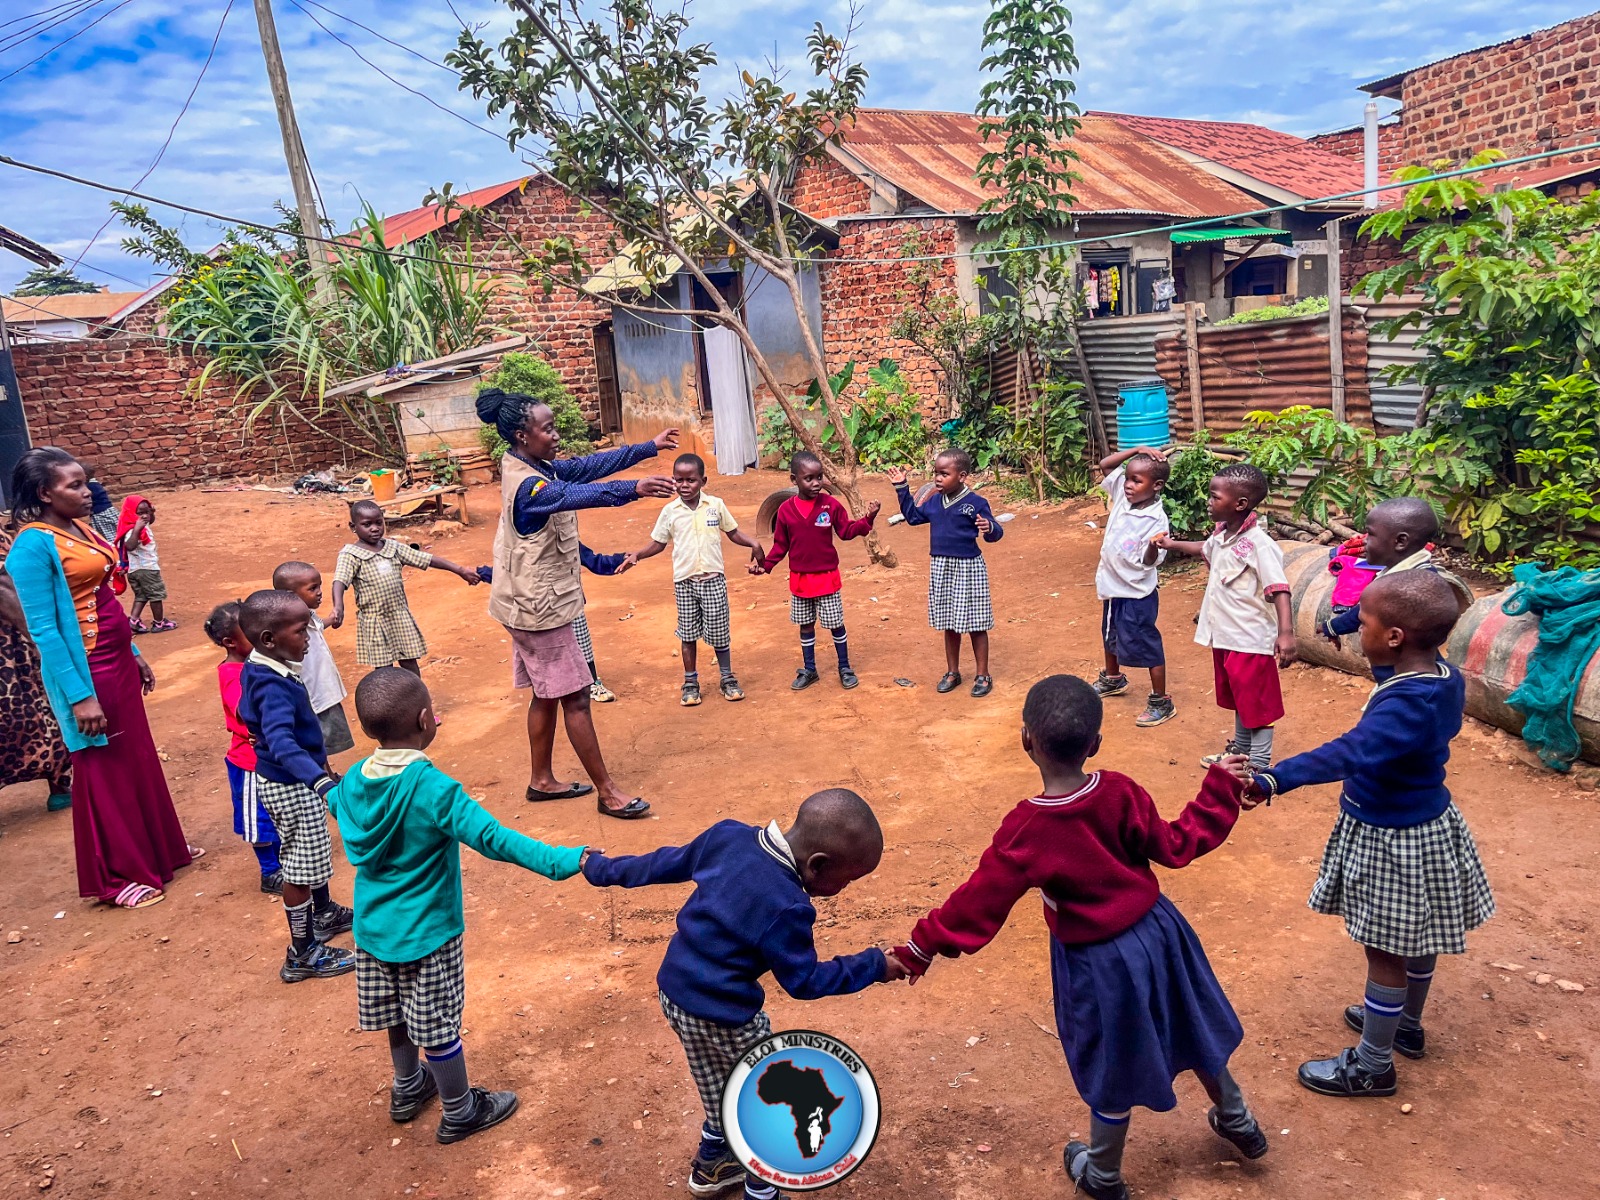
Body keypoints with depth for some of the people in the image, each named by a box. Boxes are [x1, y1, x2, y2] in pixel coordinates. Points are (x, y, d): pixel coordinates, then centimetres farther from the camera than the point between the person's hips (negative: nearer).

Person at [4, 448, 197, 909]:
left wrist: (135, 655, 18)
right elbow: (43, 630, -19)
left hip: (118, 661, 8)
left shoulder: (81, 528, 7)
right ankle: (116, 877, 18)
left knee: (140, 757, 17)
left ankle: (160, 849, 33)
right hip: (85, 669, -8)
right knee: (104, 769, 4)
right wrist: (79, 695, -21)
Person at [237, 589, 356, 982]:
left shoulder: (264, 672, 2)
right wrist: (321, 780, -58)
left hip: (289, 782, 10)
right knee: (300, 868, 4)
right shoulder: (273, 688, -30)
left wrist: (324, 767, 26)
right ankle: (303, 955, 19)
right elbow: (281, 743, -46)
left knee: (311, 854, 27)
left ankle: (324, 914, 49)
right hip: (290, 786, -10)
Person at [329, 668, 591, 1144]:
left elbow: (329, 799, 19)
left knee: (399, 1015, 26)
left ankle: (408, 1088, 48)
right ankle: (461, 1113, 29)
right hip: (425, 933, -6)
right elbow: (492, 838, -38)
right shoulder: (433, 788, -29)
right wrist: (563, 860, -41)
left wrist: (327, 785, 42)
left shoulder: (354, 780, -7)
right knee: (439, 1027, 11)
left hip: (374, 927, 7)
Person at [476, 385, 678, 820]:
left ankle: (541, 780, 30)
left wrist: (649, 448, 10)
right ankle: (607, 792, 5)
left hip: (532, 603, 10)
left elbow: (588, 466, 10)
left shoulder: (535, 469, 6)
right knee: (575, 696, -3)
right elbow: (576, 495, -44)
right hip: (539, 606, -10)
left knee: (546, 694, 18)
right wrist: (633, 489, -58)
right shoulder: (527, 485, -24)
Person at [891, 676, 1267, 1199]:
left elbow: (978, 902, -22)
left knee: (1112, 1070, 17)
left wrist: (920, 948, -10)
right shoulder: (1121, 792, -17)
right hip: (1157, 928, 5)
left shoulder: (1025, 829, -27)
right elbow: (1176, 845, -5)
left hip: (1098, 959, -4)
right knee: (1190, 1028, 29)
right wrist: (1220, 788, 5)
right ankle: (1238, 1122, 55)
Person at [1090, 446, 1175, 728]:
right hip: (1112, 587, 8)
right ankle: (1112, 679, 51)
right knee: (1110, 635, 27)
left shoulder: (1156, 520, -25)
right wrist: (1136, 451, -11)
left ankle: (1161, 702, 18)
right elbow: (1105, 464, 1)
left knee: (1147, 646, 4)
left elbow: (1149, 562, -24)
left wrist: (1154, 546, -46)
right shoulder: (1123, 495, -6)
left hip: (1137, 594, -8)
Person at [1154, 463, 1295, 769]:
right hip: (1225, 636, 9)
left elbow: (1279, 590, -29)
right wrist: (1172, 544, 31)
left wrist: (1286, 633, -37)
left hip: (1251, 640, -9)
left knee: (1257, 705, 5)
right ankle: (1239, 751, 42)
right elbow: (1205, 549, 29)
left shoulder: (1259, 544, -24)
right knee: (1238, 699, 25)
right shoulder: (1222, 534, 3)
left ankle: (1258, 767, 17)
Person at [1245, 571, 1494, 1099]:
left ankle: (1373, 1065, 24)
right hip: (1427, 823, 9)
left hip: (1393, 841, -9)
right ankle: (1406, 1024, 48)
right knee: (1416, 938, 26)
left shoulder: (1407, 705, -34)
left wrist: (1273, 780, -58)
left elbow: (1348, 753, -49)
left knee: (1385, 950, 7)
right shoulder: (1444, 678, -6)